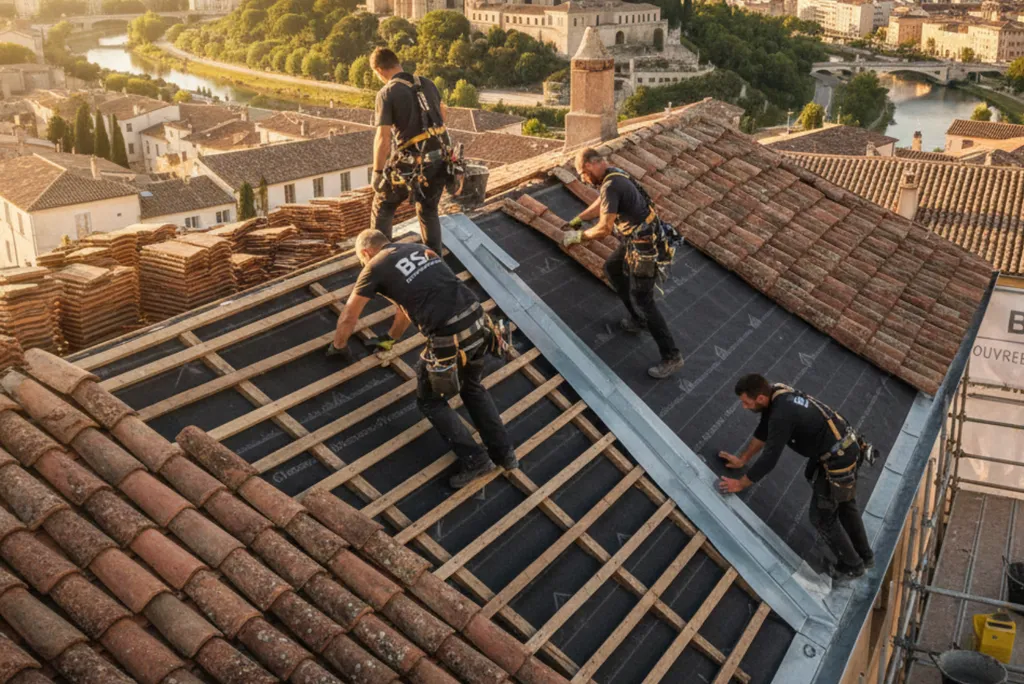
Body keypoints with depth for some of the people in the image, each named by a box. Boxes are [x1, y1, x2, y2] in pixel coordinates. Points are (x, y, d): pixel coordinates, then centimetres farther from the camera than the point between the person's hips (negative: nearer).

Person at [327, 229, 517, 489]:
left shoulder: (375, 267, 7)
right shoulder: (418, 249, 25)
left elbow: (348, 318, 17)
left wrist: (338, 346, 38)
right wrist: (391, 338, 52)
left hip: (448, 338, -7)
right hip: (478, 321, 7)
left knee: (430, 401, 17)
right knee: (472, 387, 30)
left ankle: (474, 460, 14)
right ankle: (504, 453, 29)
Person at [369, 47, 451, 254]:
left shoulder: (387, 93, -13)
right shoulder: (427, 84, 7)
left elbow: (383, 138, -19)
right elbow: (443, 111, 27)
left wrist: (377, 171, -8)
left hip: (411, 164, -5)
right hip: (440, 159, 5)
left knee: (383, 205, 18)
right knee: (428, 211, 22)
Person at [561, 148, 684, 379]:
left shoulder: (611, 185, -25)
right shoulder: (614, 175, 8)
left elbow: (604, 229, -26)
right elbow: (601, 203, 28)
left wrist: (578, 236, -11)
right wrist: (578, 219, 31)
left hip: (646, 248, -10)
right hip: (637, 240, 10)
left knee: (642, 301, -4)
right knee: (612, 268, 29)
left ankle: (671, 357, 5)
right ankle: (638, 320, 38)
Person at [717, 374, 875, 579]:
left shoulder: (782, 414, -30)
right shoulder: (777, 395, -1)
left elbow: (769, 459, -24)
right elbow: (763, 431, 15)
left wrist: (740, 483, -11)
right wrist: (742, 459, 22)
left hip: (836, 463, -9)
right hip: (848, 449, 9)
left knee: (822, 518, 9)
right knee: (845, 506, 27)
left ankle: (851, 565, 28)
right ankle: (865, 556, 46)